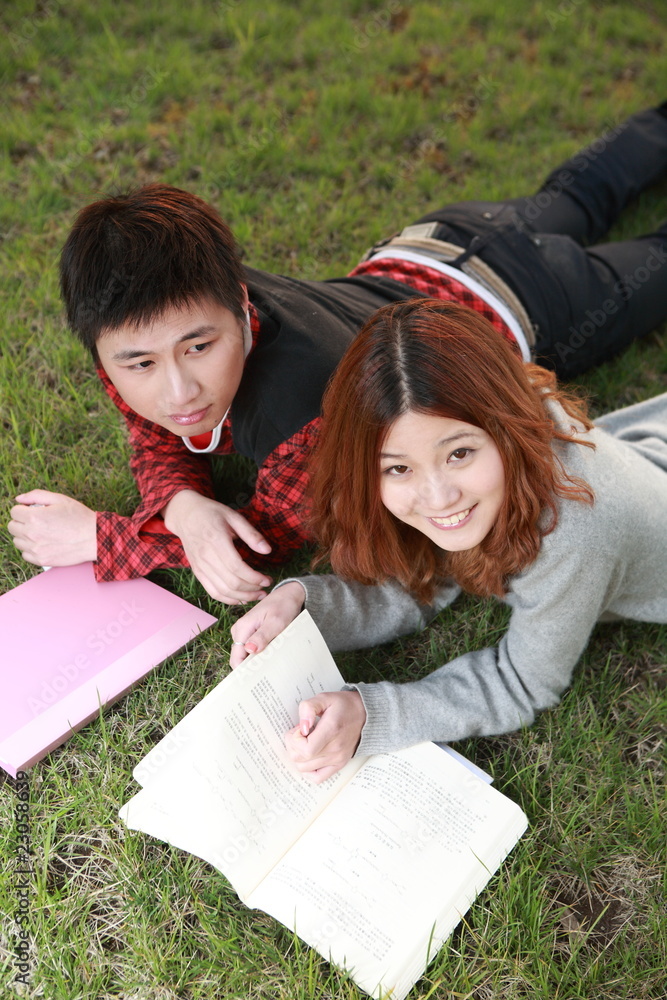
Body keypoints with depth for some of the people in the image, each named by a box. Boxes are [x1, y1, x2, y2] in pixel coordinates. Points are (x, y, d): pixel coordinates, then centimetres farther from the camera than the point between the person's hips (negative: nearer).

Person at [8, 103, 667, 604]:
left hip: (521, 302, -5)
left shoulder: (315, 411, -51)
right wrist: (184, 507, -41)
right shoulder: (166, 310, -32)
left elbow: (269, 535, -33)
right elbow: (159, 441, -17)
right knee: (565, 200, 35)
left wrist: (93, 536, -33)